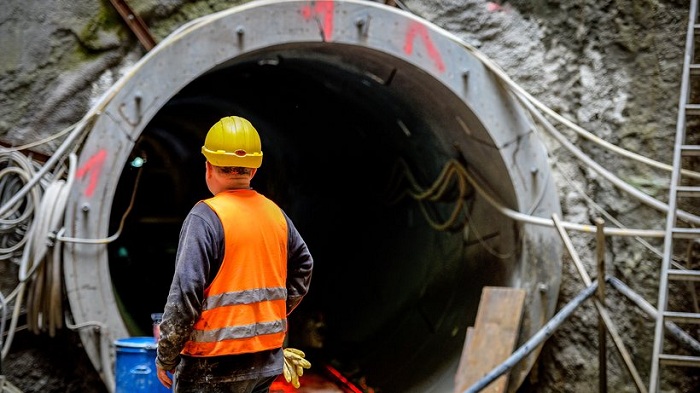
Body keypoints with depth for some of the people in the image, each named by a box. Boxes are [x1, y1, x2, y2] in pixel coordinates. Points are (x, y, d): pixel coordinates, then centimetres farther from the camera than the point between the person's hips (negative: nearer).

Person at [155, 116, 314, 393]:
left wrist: (165, 357, -9)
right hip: (266, 361, 7)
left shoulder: (205, 217, -14)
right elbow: (303, 266, 21)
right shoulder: (275, 214, 7)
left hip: (213, 365, -7)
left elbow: (185, 293, -18)